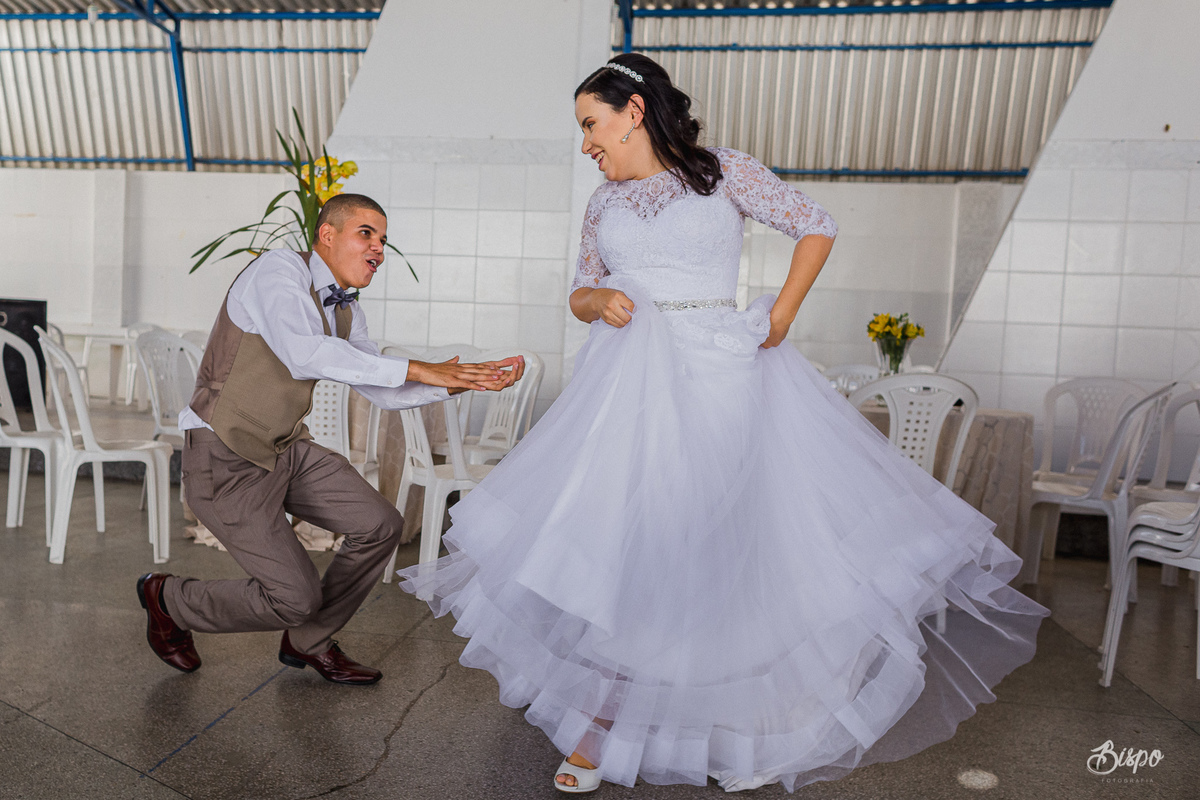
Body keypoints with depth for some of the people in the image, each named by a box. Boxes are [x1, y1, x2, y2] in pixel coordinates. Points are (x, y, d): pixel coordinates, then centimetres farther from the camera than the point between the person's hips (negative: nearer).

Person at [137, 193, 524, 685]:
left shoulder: (344, 310, 7)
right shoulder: (279, 269, -18)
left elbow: (382, 391, 9)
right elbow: (304, 353, -36)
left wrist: (463, 381, -5)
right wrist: (416, 370, -34)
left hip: (285, 451, 8)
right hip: (225, 462, -8)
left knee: (380, 526, 0)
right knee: (295, 597, -12)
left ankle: (309, 642, 22)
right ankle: (169, 599, 17)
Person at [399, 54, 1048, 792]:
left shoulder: (724, 173, 4)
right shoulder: (604, 205, 15)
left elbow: (817, 226, 6)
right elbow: (581, 293, 21)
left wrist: (782, 315, -2)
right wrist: (597, 299, -2)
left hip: (722, 378, -2)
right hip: (632, 388, 3)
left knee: (735, 540, 2)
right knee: (616, 538, -3)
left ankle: (742, 728, 20)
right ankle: (599, 723, 11)